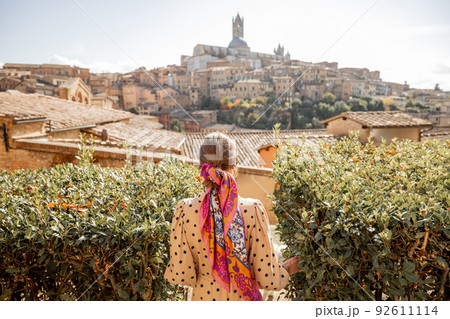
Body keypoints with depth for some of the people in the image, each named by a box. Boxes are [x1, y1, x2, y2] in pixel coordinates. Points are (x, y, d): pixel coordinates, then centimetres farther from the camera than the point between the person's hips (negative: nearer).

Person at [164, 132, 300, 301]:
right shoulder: (253, 210, -20)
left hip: (204, 297, 1)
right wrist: (285, 269, 6)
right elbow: (267, 278, -14)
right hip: (243, 299, -1)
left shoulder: (184, 210, -16)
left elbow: (180, 275, -11)